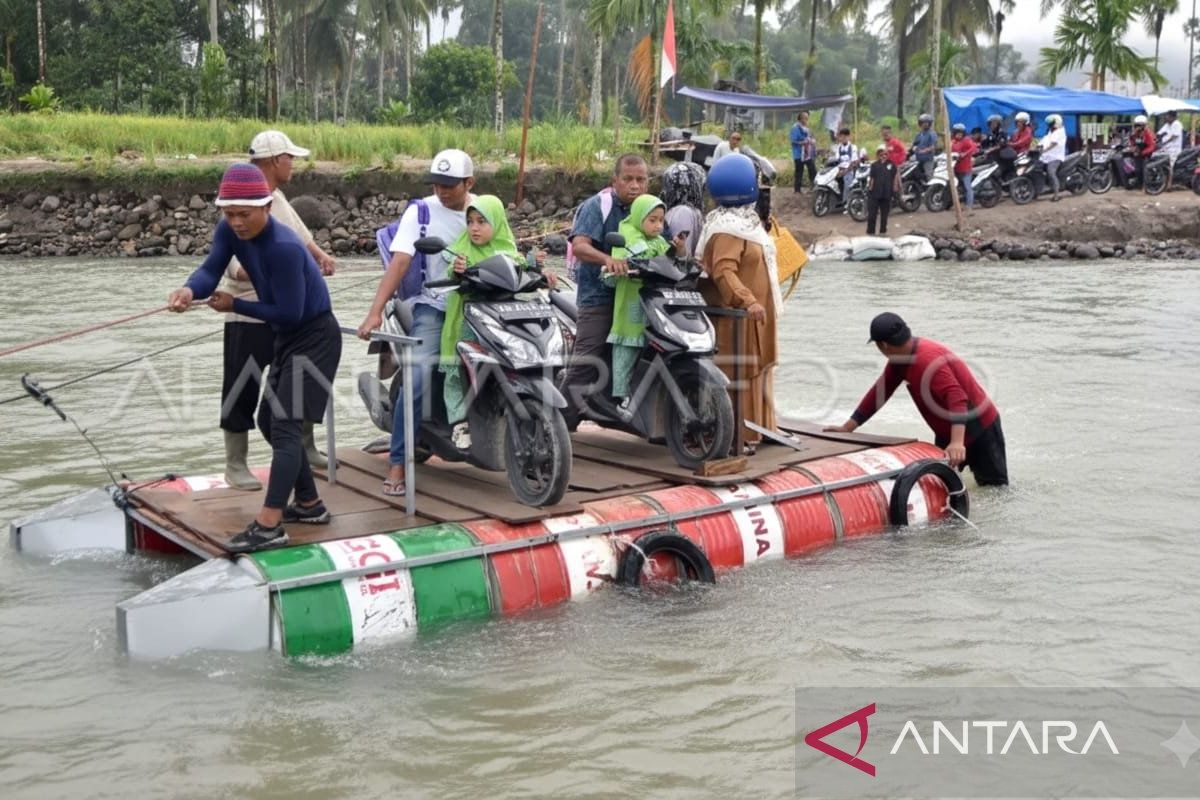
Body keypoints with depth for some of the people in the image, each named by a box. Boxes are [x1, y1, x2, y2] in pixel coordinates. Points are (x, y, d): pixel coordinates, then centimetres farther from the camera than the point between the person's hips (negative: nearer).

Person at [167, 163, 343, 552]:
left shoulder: (284, 248, -28)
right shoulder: (230, 231, -3)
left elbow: (290, 312, -26)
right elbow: (211, 269, -15)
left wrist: (235, 305, -17)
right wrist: (190, 289, -38)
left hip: (315, 337, -10)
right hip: (287, 337, 10)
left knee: (285, 424, -16)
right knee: (270, 422, 14)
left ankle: (269, 526, -18)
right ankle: (310, 504, 26)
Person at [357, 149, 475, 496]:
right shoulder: (420, 211, -1)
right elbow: (399, 263, -10)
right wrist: (375, 312, -21)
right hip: (433, 306, -3)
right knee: (418, 376, -21)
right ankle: (397, 463, -15)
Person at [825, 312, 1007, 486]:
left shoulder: (929, 360, -33)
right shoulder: (900, 360, -3)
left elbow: (957, 398, -42)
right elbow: (879, 391, 1)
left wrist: (957, 442, -53)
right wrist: (846, 428, -1)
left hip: (980, 428, -8)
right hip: (946, 433, 8)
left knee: (995, 486, 1)